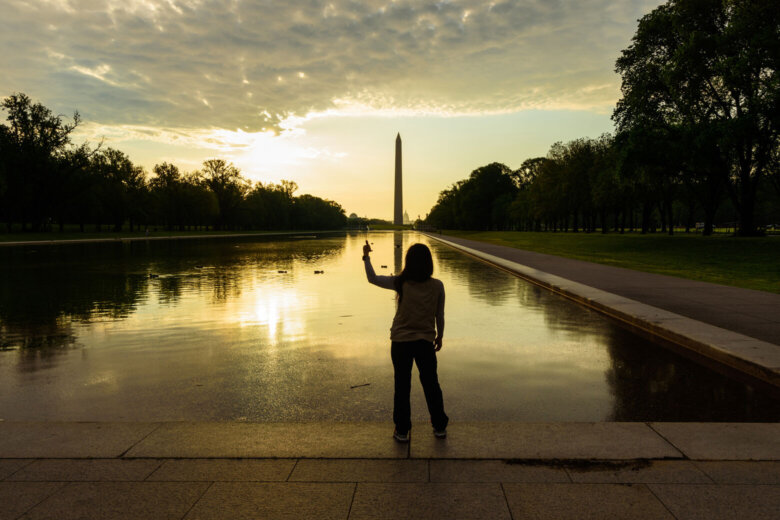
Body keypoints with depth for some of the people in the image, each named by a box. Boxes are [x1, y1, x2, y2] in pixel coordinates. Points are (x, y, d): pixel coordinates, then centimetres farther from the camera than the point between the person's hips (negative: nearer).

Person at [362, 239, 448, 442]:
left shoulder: (400, 283, -11)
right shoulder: (437, 286, -8)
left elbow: (372, 278, -2)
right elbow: (440, 316, 1)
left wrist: (366, 257, 10)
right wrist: (439, 336, 16)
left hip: (400, 342, -1)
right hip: (426, 342, 1)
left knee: (402, 386, 11)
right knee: (431, 385, 16)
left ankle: (402, 430, 20)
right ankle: (440, 427, 29)